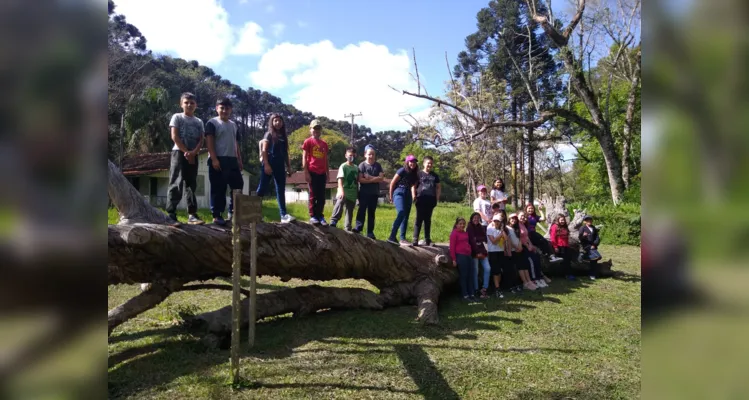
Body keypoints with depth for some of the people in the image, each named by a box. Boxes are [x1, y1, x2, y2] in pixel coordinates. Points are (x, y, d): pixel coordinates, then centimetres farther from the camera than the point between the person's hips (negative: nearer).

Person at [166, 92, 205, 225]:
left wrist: (193, 152, -12)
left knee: (191, 185, 4)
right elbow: (174, 137, -5)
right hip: (179, 153, -4)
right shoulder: (177, 117, 4)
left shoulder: (199, 122, 15)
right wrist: (186, 151, -12)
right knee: (176, 184, -11)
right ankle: (171, 214, -12)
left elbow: (201, 140, 7)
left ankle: (192, 214, 5)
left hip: (193, 156, 4)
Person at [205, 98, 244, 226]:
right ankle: (216, 215, 2)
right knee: (218, 189, -4)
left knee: (238, 185, 5)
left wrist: (239, 159, 16)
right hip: (218, 160, -7)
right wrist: (214, 159, -17)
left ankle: (233, 212, 16)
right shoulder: (212, 123, -1)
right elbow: (209, 142, -9)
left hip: (232, 160, 7)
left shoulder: (233, 125, 20)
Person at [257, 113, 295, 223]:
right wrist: (266, 164, -16)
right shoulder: (269, 134, 3)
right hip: (269, 164, -5)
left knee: (281, 190, 1)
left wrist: (289, 167, 12)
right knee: (262, 189, -4)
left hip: (280, 166, 5)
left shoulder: (283, 136, 17)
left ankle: (284, 215, -2)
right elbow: (264, 150, -6)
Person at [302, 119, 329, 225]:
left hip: (322, 173, 5)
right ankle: (312, 216, 3)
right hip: (312, 172, -5)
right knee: (313, 195, -2)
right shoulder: (308, 142, 1)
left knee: (321, 196, 6)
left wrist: (327, 174, 13)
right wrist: (306, 173, -11)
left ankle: (320, 216, 12)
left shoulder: (324, 144, 15)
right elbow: (304, 158, -4)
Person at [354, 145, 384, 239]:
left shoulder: (378, 165, 7)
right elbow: (360, 179, -13)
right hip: (363, 192, -3)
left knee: (371, 212, 5)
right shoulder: (362, 165, -3)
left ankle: (370, 232, 7)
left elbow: (381, 178, -4)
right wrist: (374, 180, -12)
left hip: (374, 193, 3)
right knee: (362, 209, -13)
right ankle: (358, 228, -18)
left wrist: (369, 177, -14)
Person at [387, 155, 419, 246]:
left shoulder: (414, 174, 11)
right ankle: (392, 237, -27)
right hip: (399, 193, -8)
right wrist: (391, 196, -2)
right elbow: (392, 183, -6)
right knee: (401, 213, -24)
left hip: (408, 195, 8)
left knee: (406, 217, 5)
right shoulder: (402, 171, -8)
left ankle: (402, 239, 8)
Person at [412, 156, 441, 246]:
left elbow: (439, 187, 18)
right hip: (421, 199, -4)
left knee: (428, 219, 9)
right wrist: (414, 197, -10)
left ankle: (427, 239, 14)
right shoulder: (419, 174, 3)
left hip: (431, 200, 4)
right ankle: (415, 239, -7)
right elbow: (413, 186, 0)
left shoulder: (435, 176, 15)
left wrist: (437, 198, 7)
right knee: (419, 219, -6)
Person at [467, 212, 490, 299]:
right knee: (475, 272, -4)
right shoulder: (469, 228, -3)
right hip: (474, 253, -5)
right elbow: (471, 241, -10)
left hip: (482, 251, 5)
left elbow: (485, 239, 13)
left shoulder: (481, 227, 14)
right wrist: (477, 252, -15)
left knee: (487, 268, -4)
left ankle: (484, 289, 2)